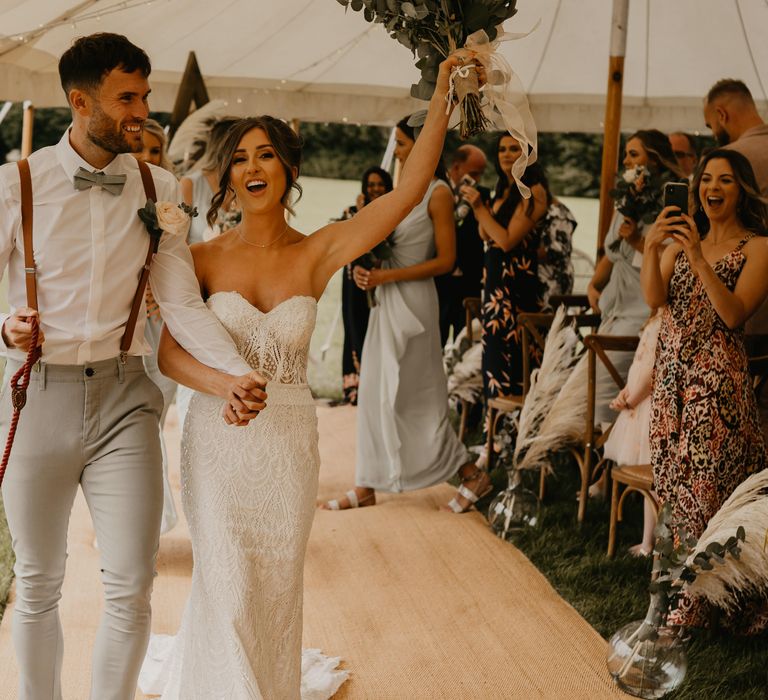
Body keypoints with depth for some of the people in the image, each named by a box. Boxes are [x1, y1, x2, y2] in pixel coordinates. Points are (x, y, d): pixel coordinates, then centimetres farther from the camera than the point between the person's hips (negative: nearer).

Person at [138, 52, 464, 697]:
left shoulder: (318, 253, -2)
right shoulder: (204, 259, -3)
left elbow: (410, 191, -10)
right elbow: (169, 352, -9)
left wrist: (442, 98, -14)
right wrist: (224, 383, -28)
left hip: (289, 439, 1)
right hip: (218, 438, -1)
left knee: (278, 589, 14)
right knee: (227, 590, 2)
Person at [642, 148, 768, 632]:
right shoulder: (682, 239, 13)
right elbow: (654, 298, -2)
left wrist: (699, 259, -22)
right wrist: (652, 246, -17)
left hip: (719, 378, -5)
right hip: (674, 373, 5)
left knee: (709, 482, -5)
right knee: (676, 478, 5)